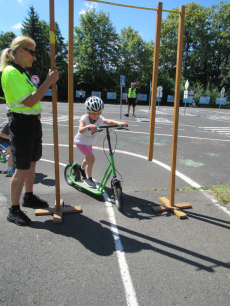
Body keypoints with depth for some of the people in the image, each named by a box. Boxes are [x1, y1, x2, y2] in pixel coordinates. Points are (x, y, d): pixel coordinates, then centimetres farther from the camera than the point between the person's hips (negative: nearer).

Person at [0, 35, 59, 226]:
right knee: (22, 169, -4)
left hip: (33, 122, 10)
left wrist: (49, 83, 9)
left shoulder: (21, 72, 16)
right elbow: (29, 101, -24)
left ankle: (29, 197, 36)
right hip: (22, 123, -10)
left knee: (32, 163, 19)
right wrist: (48, 81, -21)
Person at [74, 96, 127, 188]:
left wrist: (120, 123, -52)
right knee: (91, 158, -21)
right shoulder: (84, 118, -28)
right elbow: (81, 130, -46)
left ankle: (81, 168, 59)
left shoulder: (100, 119, -17)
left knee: (88, 159, 26)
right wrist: (88, 126, -66)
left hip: (90, 142, 6)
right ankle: (88, 178, -7)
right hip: (81, 141, -6)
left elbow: (109, 122, -35)